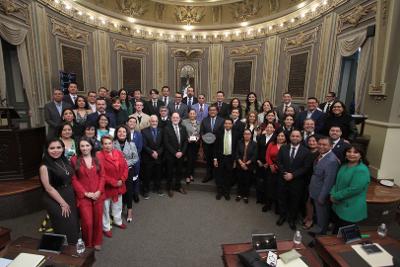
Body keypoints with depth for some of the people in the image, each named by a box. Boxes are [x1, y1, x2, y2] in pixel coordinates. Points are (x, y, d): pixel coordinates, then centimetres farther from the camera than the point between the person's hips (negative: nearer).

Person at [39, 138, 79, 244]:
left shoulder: (65, 161, 4)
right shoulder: (45, 166, -14)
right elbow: (48, 188, -15)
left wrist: (70, 199, 5)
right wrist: (63, 203, -13)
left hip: (70, 197, 6)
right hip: (55, 201, -6)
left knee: (74, 226, 14)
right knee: (65, 228, 4)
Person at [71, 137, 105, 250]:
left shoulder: (97, 159, 4)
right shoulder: (74, 160, -4)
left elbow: (102, 176, 5)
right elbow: (73, 179, -5)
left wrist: (99, 191, -7)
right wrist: (85, 193, -10)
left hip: (98, 195, 3)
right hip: (83, 196, -2)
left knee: (98, 220, 12)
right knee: (87, 222, 0)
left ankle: (97, 242, 34)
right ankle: (87, 244, 26)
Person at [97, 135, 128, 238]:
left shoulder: (119, 153, 0)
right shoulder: (99, 155, -18)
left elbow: (125, 167, 0)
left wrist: (122, 180, -12)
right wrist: (113, 182, -19)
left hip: (119, 185, 5)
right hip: (106, 187, -5)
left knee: (118, 205, 24)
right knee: (106, 208, 11)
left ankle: (118, 221, 47)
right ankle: (106, 228, 32)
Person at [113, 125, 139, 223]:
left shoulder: (131, 144, -5)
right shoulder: (112, 144, -8)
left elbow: (136, 158, -1)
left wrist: (128, 162, -15)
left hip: (129, 171, 1)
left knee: (129, 190, 7)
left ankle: (129, 210, 23)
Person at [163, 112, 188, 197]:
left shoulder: (182, 128, 6)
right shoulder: (167, 128, -7)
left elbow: (185, 141, 4)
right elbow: (166, 143, -13)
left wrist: (182, 152, -8)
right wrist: (175, 153, -15)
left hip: (181, 154, 4)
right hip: (170, 155, -4)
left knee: (179, 171, 15)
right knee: (170, 172, 9)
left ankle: (178, 186, 33)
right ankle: (169, 188, 26)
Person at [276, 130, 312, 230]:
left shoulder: (306, 151, -6)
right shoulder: (283, 148, 2)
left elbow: (306, 167, -10)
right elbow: (279, 162, 1)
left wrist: (293, 175, -16)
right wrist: (284, 173, -12)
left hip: (297, 181, -2)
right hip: (283, 179, 2)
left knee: (295, 201, 12)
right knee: (282, 199, 15)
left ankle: (292, 219, 32)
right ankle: (282, 215, 36)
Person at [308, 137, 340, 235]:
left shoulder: (332, 160, -27)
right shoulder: (320, 155, 1)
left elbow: (328, 181, -25)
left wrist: (322, 197, -20)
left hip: (321, 194, -8)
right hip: (315, 192, 8)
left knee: (322, 215, 15)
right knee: (318, 213, 26)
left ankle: (321, 233, 36)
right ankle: (319, 229, 46)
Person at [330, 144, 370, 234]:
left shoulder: (362, 170, -21)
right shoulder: (344, 166, 4)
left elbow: (353, 189, -26)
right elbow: (337, 181, 10)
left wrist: (336, 196, -16)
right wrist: (333, 194, -7)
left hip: (351, 209, -7)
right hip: (338, 206, 7)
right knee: (335, 232, 22)